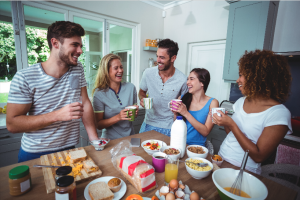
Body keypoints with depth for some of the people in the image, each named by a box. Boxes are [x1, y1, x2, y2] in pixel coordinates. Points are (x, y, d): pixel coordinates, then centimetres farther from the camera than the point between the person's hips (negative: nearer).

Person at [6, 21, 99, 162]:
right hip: (34, 154, -3)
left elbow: (85, 103, -4)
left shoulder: (77, 69, -3)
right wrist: (58, 115, -28)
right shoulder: (24, 78, -15)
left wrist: (94, 139, -11)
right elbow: (11, 124, -14)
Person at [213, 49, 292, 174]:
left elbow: (259, 157, -17)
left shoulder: (279, 113, -14)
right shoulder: (241, 102, 4)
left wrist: (231, 125, -20)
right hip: (221, 160, 5)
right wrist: (223, 120, -6)